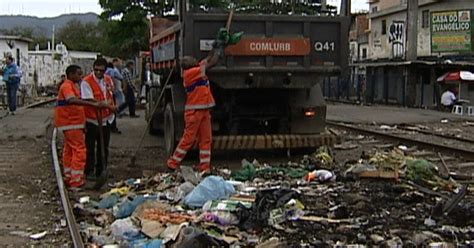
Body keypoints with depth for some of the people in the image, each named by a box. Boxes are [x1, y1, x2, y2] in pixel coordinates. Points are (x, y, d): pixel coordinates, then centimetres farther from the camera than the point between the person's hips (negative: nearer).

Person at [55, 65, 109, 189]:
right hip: (71, 123, -11)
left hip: (71, 122, 11)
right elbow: (73, 100, -37)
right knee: (79, 151, -9)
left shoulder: (73, 85, 15)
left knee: (69, 150, 16)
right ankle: (76, 181, -7)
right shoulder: (67, 86, -18)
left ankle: (68, 178, 25)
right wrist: (94, 104, -45)